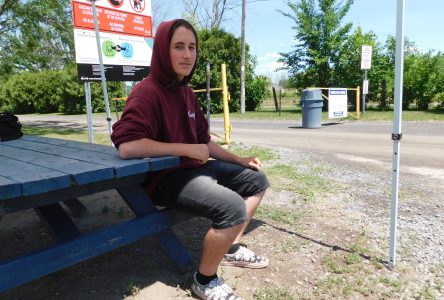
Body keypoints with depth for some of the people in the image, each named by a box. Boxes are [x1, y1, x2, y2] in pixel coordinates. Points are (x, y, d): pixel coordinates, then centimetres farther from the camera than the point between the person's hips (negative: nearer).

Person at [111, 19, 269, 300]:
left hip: (195, 168, 10)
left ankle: (232, 248, 21)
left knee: (257, 180, 13)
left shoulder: (186, 92, 12)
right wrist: (186, 149, -23)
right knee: (233, 207, -31)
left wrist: (241, 160, 10)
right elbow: (127, 146, -29)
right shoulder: (148, 92, -16)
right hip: (166, 178, -10)